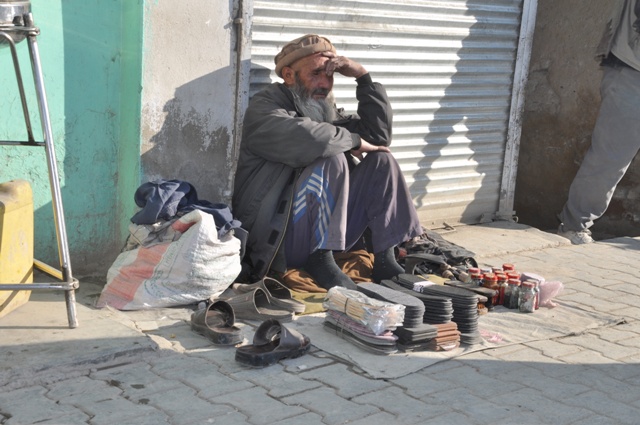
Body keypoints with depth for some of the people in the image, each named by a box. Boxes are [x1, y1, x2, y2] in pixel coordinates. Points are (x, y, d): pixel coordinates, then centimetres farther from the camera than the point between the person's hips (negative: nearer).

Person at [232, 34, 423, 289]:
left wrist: (363, 77, 1)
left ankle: (384, 262, -7)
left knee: (381, 162, 0)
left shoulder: (325, 112, 16)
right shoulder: (264, 109, -7)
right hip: (278, 239, -8)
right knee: (332, 160, -26)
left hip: (327, 234, 8)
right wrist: (354, 141, -14)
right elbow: (306, 138, -29)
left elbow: (379, 134, 7)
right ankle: (321, 261, -20)